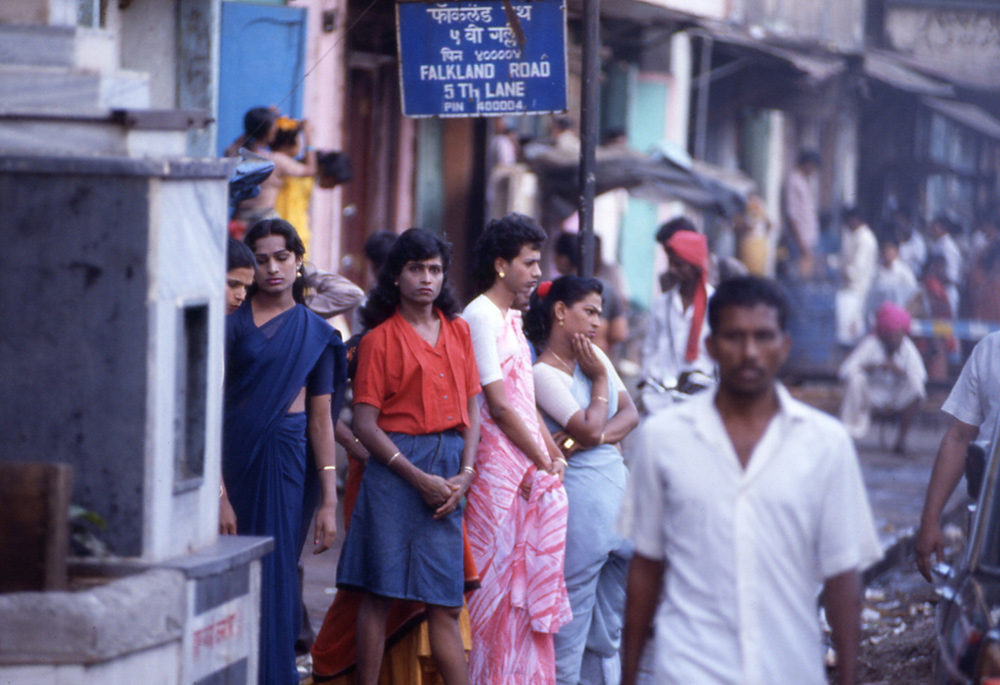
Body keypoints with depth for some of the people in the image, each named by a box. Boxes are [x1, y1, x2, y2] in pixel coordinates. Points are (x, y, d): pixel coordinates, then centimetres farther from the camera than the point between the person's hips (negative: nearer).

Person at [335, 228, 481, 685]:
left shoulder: (458, 332, 14)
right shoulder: (379, 339, 0)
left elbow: (472, 411, 14)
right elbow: (365, 425, -5)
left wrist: (465, 475, -2)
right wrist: (419, 478, -12)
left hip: (450, 474, 4)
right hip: (396, 466, -4)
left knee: (445, 603, 3)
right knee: (380, 593, -3)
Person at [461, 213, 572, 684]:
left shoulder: (511, 318, 18)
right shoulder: (480, 317, -10)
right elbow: (499, 406, -14)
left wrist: (554, 455, 6)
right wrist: (544, 463, -9)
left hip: (530, 468, 9)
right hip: (498, 465, -9)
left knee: (525, 582, 8)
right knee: (494, 577, -5)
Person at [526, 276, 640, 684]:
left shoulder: (595, 357, 12)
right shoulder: (542, 373, -10)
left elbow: (630, 414, 5)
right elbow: (588, 428, -16)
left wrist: (593, 438, -12)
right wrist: (599, 379, -4)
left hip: (617, 483, 7)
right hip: (580, 493, -7)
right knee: (573, 607, -3)